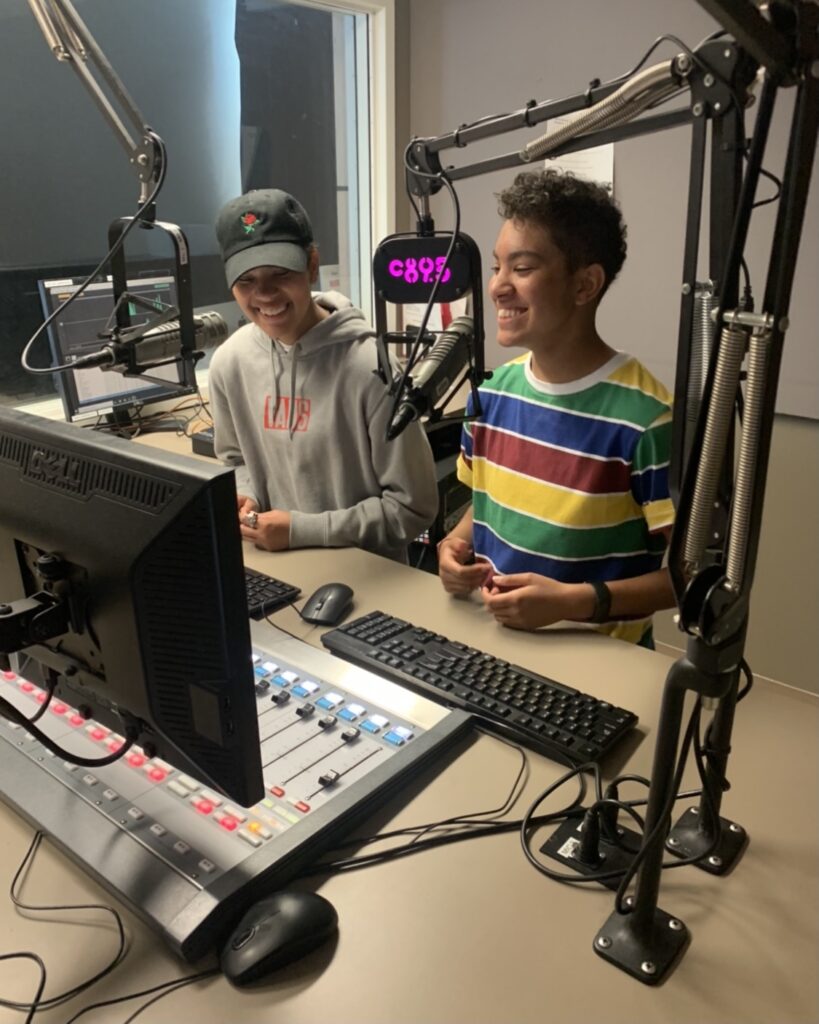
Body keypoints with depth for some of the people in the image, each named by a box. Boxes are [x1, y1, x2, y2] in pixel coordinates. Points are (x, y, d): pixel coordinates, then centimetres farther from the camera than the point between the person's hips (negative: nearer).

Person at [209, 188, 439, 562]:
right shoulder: (230, 361, -3)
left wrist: (302, 530, -17)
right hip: (275, 566, 5)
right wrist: (241, 499, -6)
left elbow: (412, 506, -15)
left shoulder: (370, 367, -20)